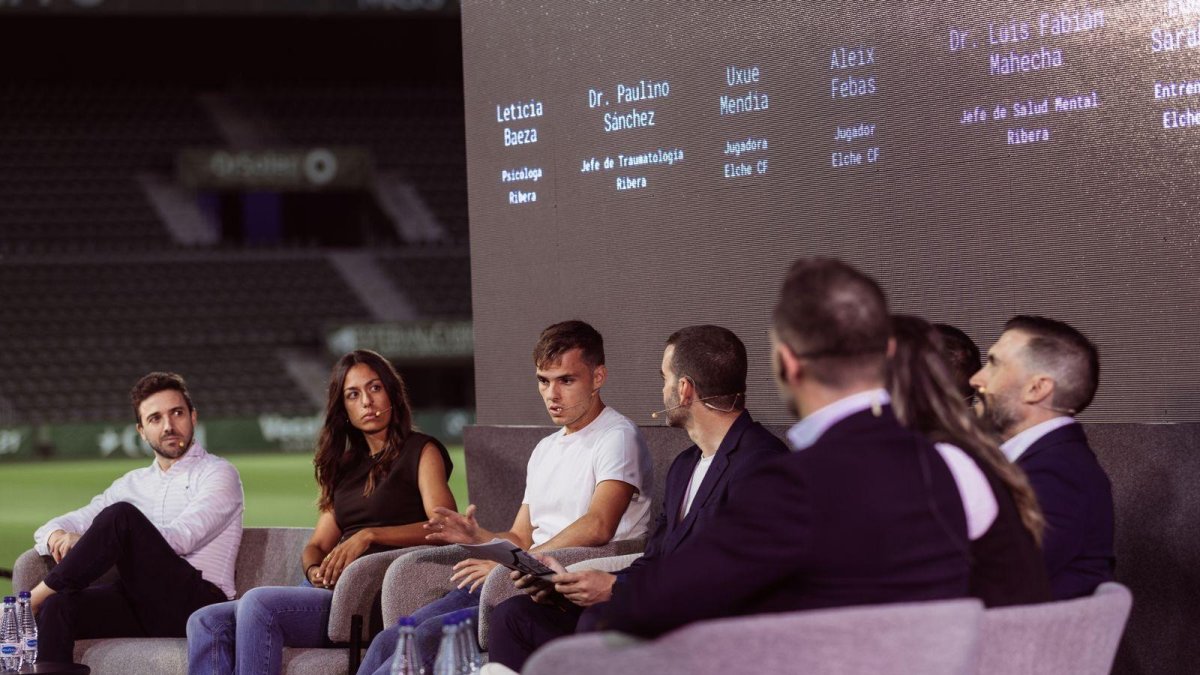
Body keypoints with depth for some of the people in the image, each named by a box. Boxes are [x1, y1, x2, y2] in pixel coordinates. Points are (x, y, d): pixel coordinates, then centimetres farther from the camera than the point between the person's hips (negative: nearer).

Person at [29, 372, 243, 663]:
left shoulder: (218, 474, 6)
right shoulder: (133, 484, 25)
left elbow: (179, 539, -11)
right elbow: (54, 527, 23)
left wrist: (88, 540, -12)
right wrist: (56, 537, -5)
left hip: (197, 602, -5)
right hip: (142, 602, 6)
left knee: (121, 515, -27)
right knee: (58, 606, -27)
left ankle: (35, 597, -17)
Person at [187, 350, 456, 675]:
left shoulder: (420, 451, 5)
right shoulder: (347, 466, 26)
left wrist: (370, 535, -22)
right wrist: (315, 571, -3)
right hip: (331, 593, 7)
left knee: (258, 603, -30)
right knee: (206, 623, -13)